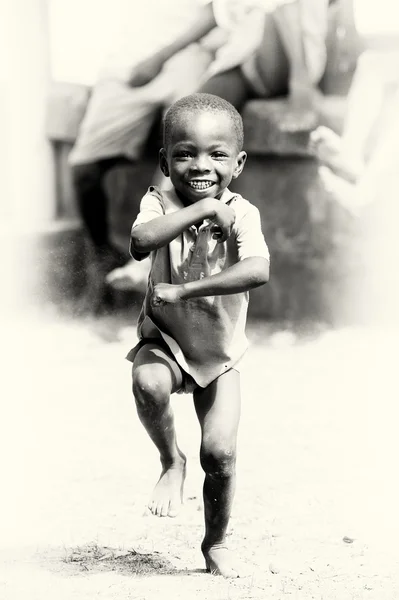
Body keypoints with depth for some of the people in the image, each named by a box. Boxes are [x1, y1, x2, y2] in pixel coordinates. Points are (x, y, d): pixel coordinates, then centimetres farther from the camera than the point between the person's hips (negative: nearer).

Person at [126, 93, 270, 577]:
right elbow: (140, 241, -35)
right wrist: (201, 208, -34)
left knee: (220, 454, -6)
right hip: (164, 340, 0)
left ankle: (215, 543, 20)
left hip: (219, 353, 0)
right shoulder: (159, 204, -12)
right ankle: (171, 460, -4)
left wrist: (184, 290, -35)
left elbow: (257, 271, -33)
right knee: (147, 383, -35)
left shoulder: (241, 214, -15)